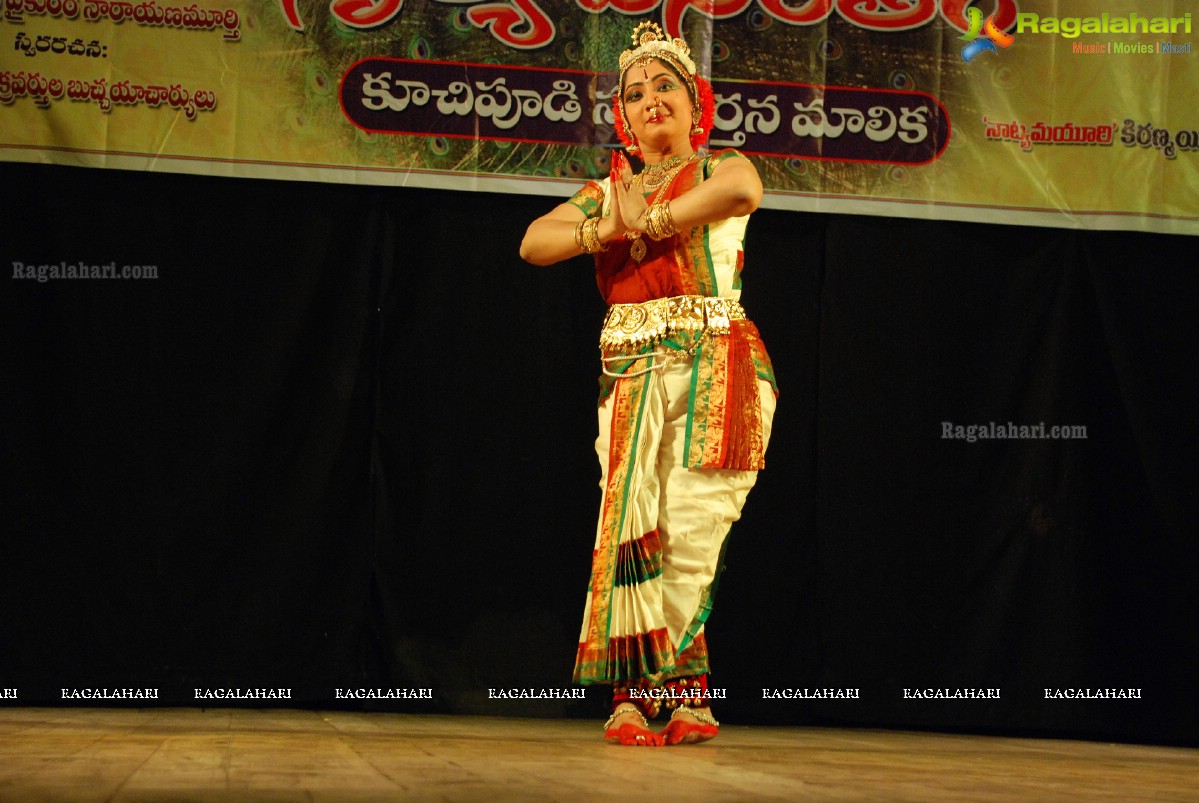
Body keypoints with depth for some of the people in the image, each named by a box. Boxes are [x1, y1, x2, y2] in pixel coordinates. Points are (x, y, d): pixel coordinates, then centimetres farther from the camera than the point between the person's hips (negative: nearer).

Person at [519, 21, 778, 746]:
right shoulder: (607, 191, 20)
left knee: (688, 532, -11)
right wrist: (608, 229, -10)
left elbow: (742, 189, -19)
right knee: (630, 531, -9)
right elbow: (534, 243, 6)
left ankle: (640, 693, 0)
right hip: (632, 378, 4)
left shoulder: (719, 171, 8)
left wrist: (651, 221, -13)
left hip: (714, 372, -3)